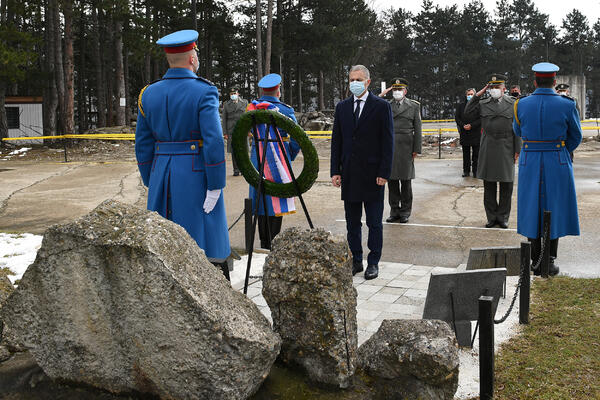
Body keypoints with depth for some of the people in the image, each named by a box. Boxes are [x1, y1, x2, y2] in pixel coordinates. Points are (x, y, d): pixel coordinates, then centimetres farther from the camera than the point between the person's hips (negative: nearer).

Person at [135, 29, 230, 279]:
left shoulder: (149, 93, 6)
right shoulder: (204, 92, -10)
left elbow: (143, 144, 8)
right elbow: (214, 142, -17)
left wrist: (152, 184, 16)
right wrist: (215, 187, -12)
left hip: (162, 175, 5)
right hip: (196, 175, -5)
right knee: (206, 243, 2)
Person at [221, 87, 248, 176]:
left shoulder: (244, 103, 8)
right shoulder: (226, 105, 8)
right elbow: (224, 119, 7)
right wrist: (225, 133, 0)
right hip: (231, 131, 0)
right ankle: (236, 170, 4)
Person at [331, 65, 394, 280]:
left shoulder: (382, 106, -2)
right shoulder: (342, 107, 9)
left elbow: (388, 142, -5)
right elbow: (336, 140, 9)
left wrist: (384, 173, -11)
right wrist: (335, 171, 2)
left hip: (372, 174, -4)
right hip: (349, 175, 4)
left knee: (374, 222, 4)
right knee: (352, 223, 10)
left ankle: (373, 262, 14)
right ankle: (356, 260, 21)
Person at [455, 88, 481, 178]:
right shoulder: (460, 105, 8)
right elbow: (457, 117, 7)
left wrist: (472, 125, -15)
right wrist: (463, 126, -8)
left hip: (476, 133, -2)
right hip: (464, 133, 2)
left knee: (476, 153, 2)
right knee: (465, 153, 8)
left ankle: (475, 170, 9)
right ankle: (466, 170, 16)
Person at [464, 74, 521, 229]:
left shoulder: (513, 104, 3)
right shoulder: (483, 104, 9)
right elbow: (468, 114, 0)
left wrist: (517, 150, -3)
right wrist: (477, 96, -2)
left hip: (506, 150, -2)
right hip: (487, 150, 2)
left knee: (506, 186, 4)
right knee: (489, 185, 6)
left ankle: (503, 217, 15)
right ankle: (492, 216, 16)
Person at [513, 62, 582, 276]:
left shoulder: (521, 105, -4)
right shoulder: (567, 105, -8)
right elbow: (575, 138, 5)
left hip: (529, 164, 1)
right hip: (558, 164, -1)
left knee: (532, 210, 9)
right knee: (554, 211, 9)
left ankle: (536, 264, 13)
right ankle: (550, 262, 12)